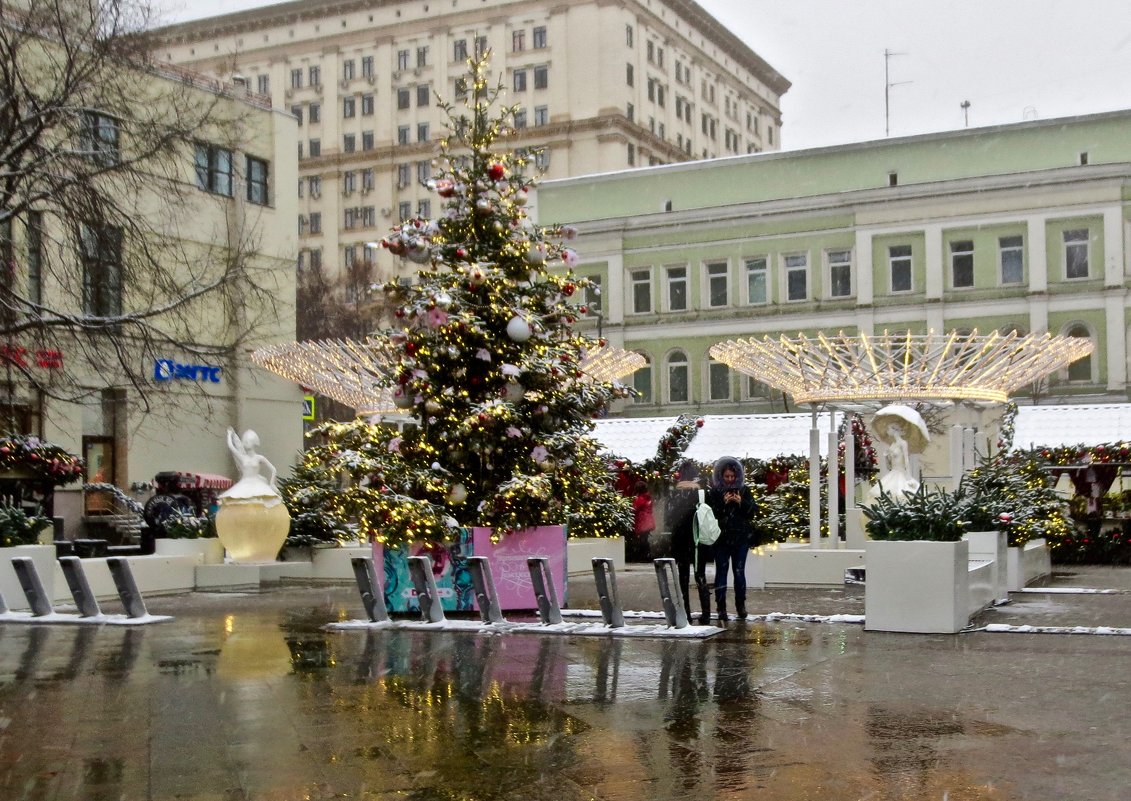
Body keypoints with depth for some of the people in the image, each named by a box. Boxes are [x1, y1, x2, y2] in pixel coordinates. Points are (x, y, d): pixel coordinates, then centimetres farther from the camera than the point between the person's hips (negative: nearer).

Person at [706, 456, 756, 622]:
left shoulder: (744, 490, 5)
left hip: (741, 538, 1)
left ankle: (740, 605, 14)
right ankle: (721, 607, 2)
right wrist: (723, 503, -19)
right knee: (721, 571, 0)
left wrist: (741, 503, -15)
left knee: (739, 571, 4)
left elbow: (752, 513, 2)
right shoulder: (714, 492, -1)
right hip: (721, 538, -1)